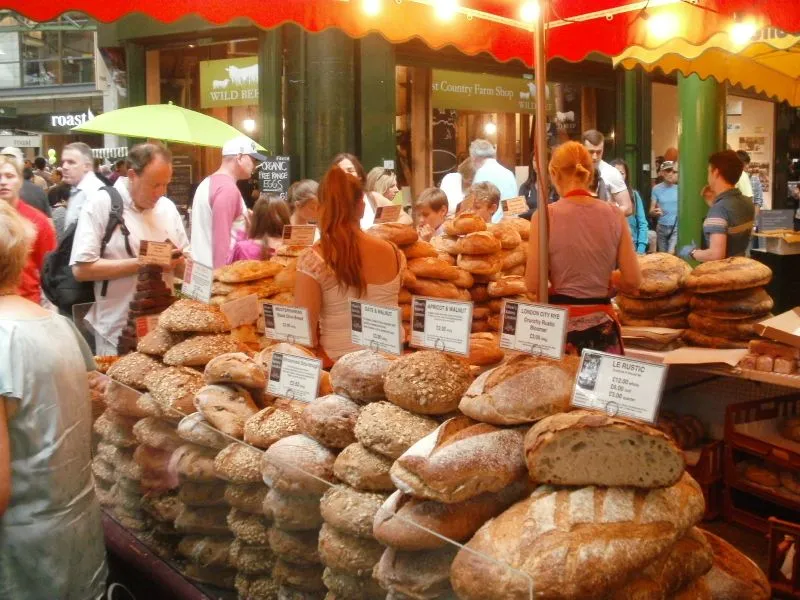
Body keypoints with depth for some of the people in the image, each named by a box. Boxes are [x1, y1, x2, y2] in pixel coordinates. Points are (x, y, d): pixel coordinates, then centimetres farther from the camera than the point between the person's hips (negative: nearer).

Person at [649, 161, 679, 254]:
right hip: (662, 227, 3)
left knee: (671, 253, -18)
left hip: (676, 227, -3)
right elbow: (651, 212, 2)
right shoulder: (657, 189, 1)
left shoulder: (678, 188, -5)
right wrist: (655, 212, -21)